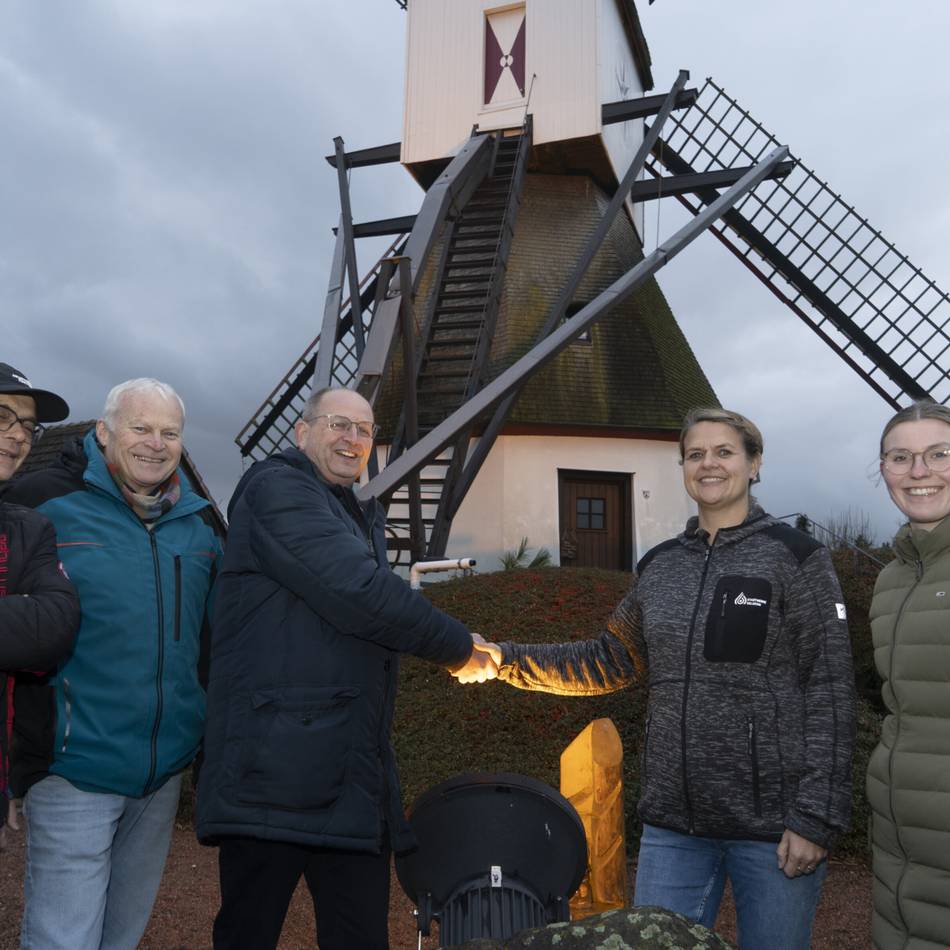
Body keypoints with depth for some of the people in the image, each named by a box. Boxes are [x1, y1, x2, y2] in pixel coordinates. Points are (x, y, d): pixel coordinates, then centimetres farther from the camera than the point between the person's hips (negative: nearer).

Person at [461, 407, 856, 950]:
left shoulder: (794, 556, -6)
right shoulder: (660, 565, 8)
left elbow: (829, 691, -9)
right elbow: (611, 661, 14)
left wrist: (815, 817, -14)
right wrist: (507, 661, 6)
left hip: (773, 822, -4)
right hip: (673, 822, 4)